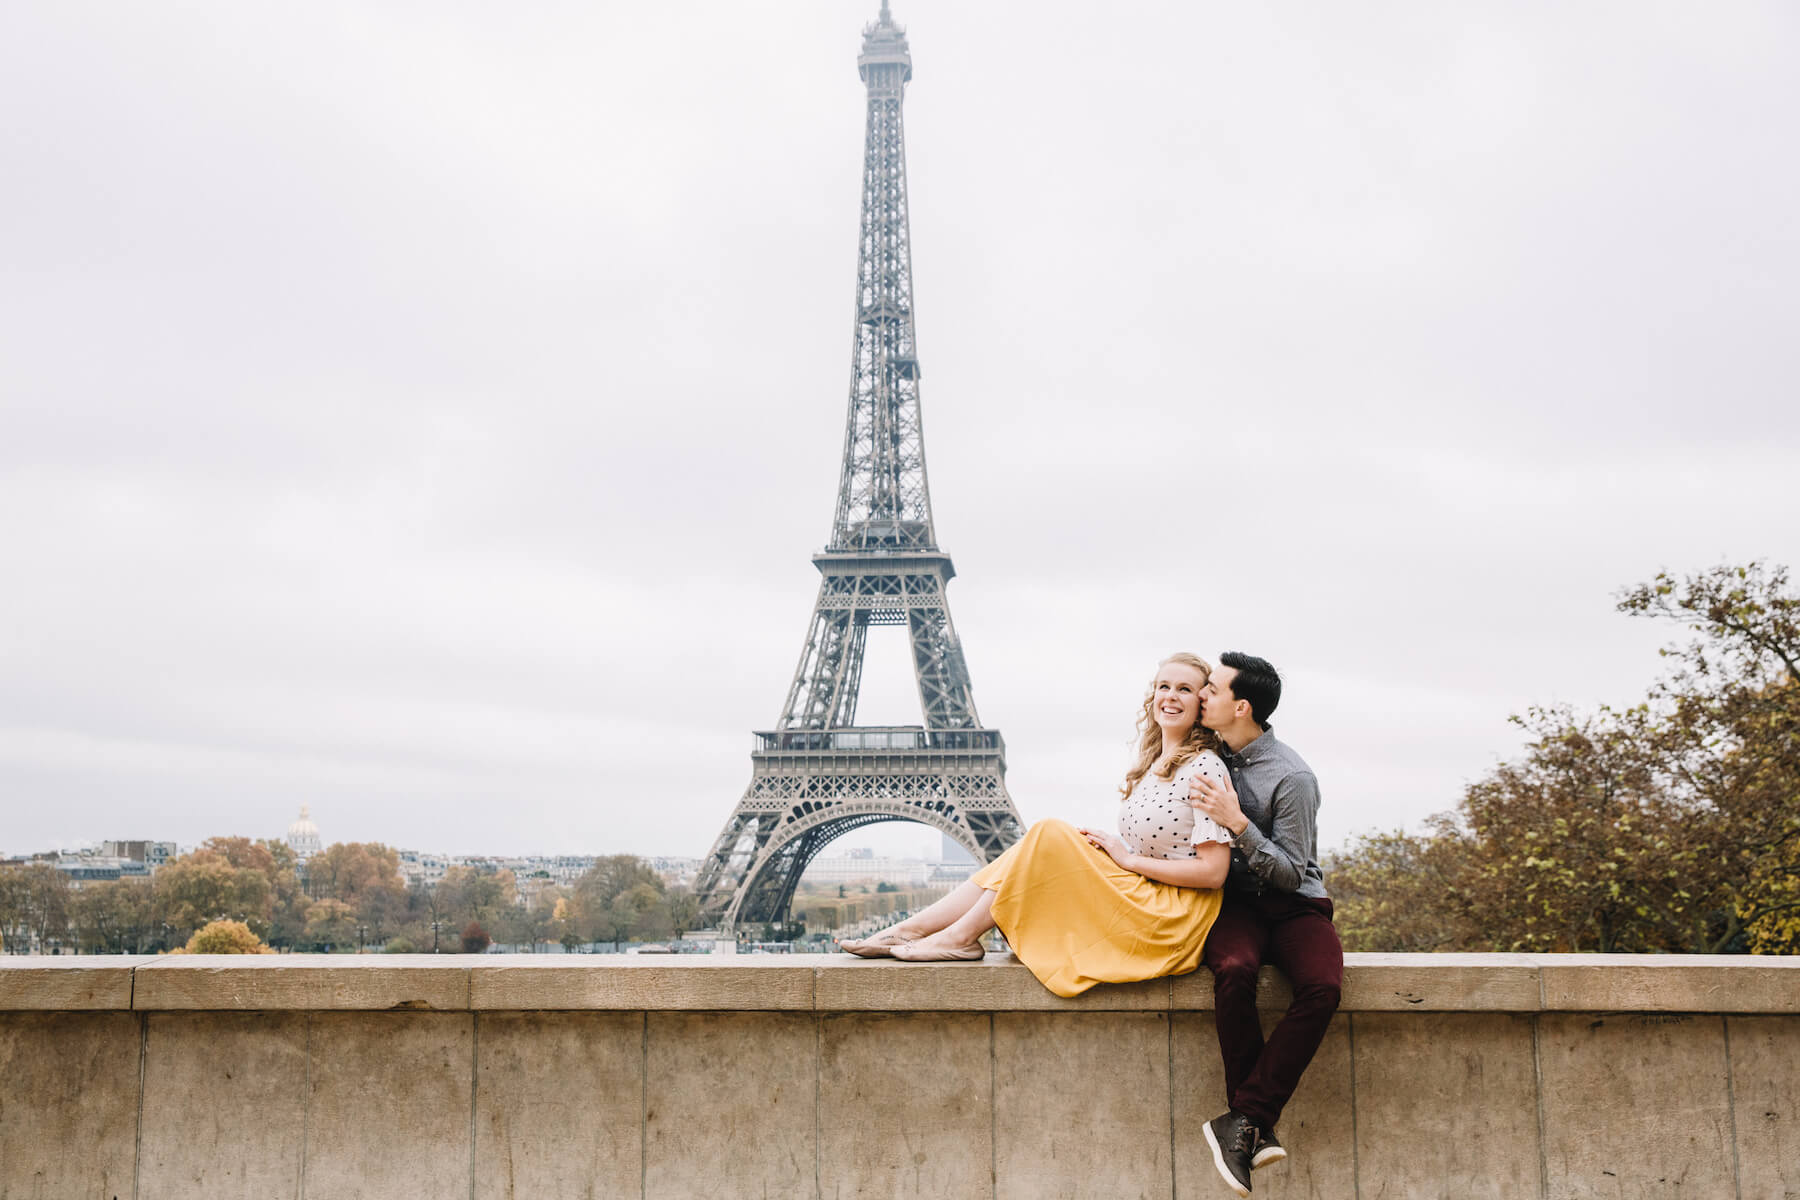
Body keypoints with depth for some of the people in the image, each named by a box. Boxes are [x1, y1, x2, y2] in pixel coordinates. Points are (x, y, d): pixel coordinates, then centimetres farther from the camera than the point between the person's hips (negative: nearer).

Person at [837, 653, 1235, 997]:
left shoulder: (1204, 768, -12)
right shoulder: (1152, 765, 14)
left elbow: (1214, 871, -17)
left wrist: (1128, 859, -13)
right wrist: (1105, 846, 0)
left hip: (1172, 922, -8)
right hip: (1139, 907, 8)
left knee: (1050, 836, -19)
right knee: (1040, 842, -7)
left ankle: (961, 937, -14)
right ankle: (909, 931, -11)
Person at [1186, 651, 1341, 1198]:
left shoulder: (1292, 777, -12)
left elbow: (1291, 874, -13)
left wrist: (1238, 823, -24)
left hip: (1294, 903, -3)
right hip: (1236, 902, 3)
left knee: (1322, 986, -34)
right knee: (1233, 969, -34)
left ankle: (1243, 1119, -28)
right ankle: (1256, 1129, -26)